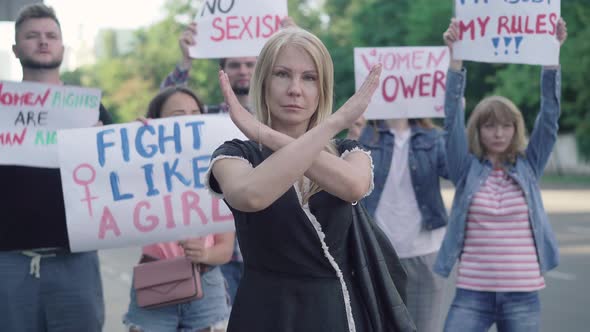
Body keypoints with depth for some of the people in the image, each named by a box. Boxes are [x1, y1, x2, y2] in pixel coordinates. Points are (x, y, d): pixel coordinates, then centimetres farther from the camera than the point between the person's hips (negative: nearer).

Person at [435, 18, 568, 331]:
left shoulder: (527, 167, 5)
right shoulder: (467, 168, 2)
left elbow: (550, 115, -2)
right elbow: (453, 116, -7)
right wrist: (456, 56, -17)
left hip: (522, 295, 1)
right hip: (472, 293, -1)